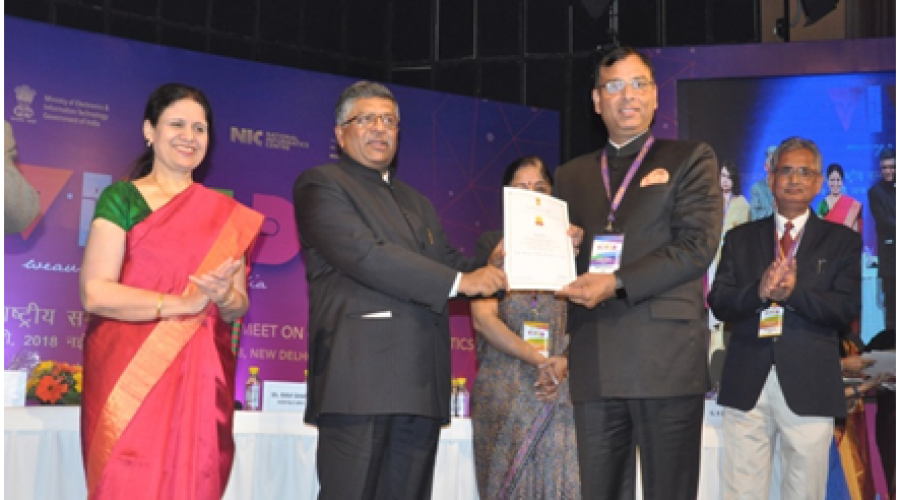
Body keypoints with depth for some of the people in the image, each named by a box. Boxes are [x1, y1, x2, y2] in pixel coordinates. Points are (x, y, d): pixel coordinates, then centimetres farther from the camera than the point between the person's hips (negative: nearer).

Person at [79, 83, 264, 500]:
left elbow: (238, 308, 13)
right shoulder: (122, 198, 1)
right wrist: (183, 302, -14)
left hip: (201, 382, 4)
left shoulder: (226, 213, 13)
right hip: (131, 376, -3)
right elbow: (95, 293, -9)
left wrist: (223, 296, -10)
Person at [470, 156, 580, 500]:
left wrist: (564, 362, -12)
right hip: (504, 390, -1)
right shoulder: (493, 246, 8)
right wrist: (537, 358, -13)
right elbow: (483, 318, -3)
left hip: (562, 389, 1)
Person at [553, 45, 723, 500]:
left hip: (667, 359, -4)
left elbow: (698, 246, -5)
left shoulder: (690, 159, 8)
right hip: (593, 364, 4)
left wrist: (617, 283, -14)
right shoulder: (571, 175, 21)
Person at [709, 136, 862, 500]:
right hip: (746, 385, 1)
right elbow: (718, 303, 4)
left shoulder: (842, 241, 8)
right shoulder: (740, 238, 13)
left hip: (809, 388, -1)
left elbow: (848, 309, -4)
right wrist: (759, 292, -16)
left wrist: (793, 292, -19)